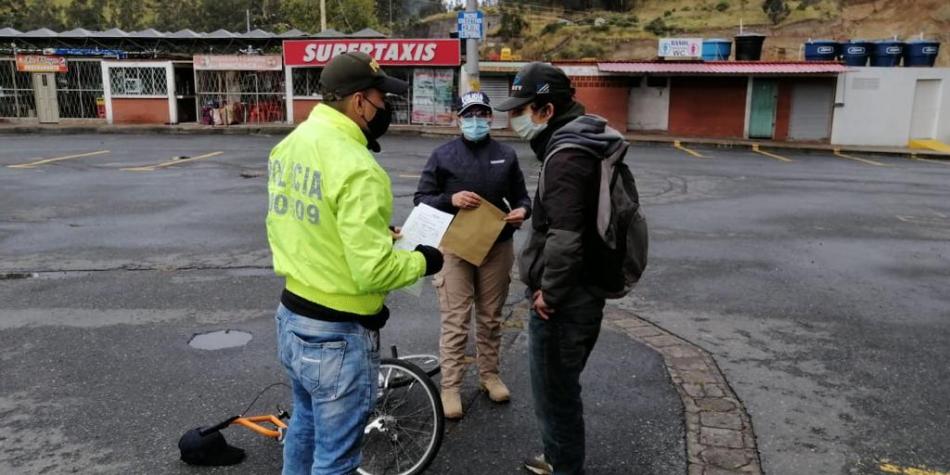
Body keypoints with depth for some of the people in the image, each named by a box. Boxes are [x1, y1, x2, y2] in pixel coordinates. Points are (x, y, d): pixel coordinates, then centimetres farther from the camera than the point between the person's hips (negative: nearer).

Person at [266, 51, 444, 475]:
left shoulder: (289, 144, 3)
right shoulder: (356, 167, -25)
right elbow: (372, 273, -27)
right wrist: (421, 261, -8)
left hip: (290, 316, 9)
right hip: (337, 335, -9)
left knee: (305, 424, 29)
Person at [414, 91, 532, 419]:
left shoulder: (506, 155, 7)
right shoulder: (443, 155, -1)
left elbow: (521, 196, 13)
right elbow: (422, 199, -1)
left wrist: (522, 211, -10)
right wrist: (451, 199, -19)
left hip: (497, 248, 3)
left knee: (491, 317, 15)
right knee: (455, 321, -1)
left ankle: (489, 374, 32)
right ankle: (450, 387, 10)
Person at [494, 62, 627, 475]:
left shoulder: (566, 155, -21)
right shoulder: (580, 142, 12)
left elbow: (565, 238, -28)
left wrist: (549, 294, -17)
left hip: (565, 299, -11)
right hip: (582, 290, 11)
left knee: (554, 392, 5)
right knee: (561, 386, 23)